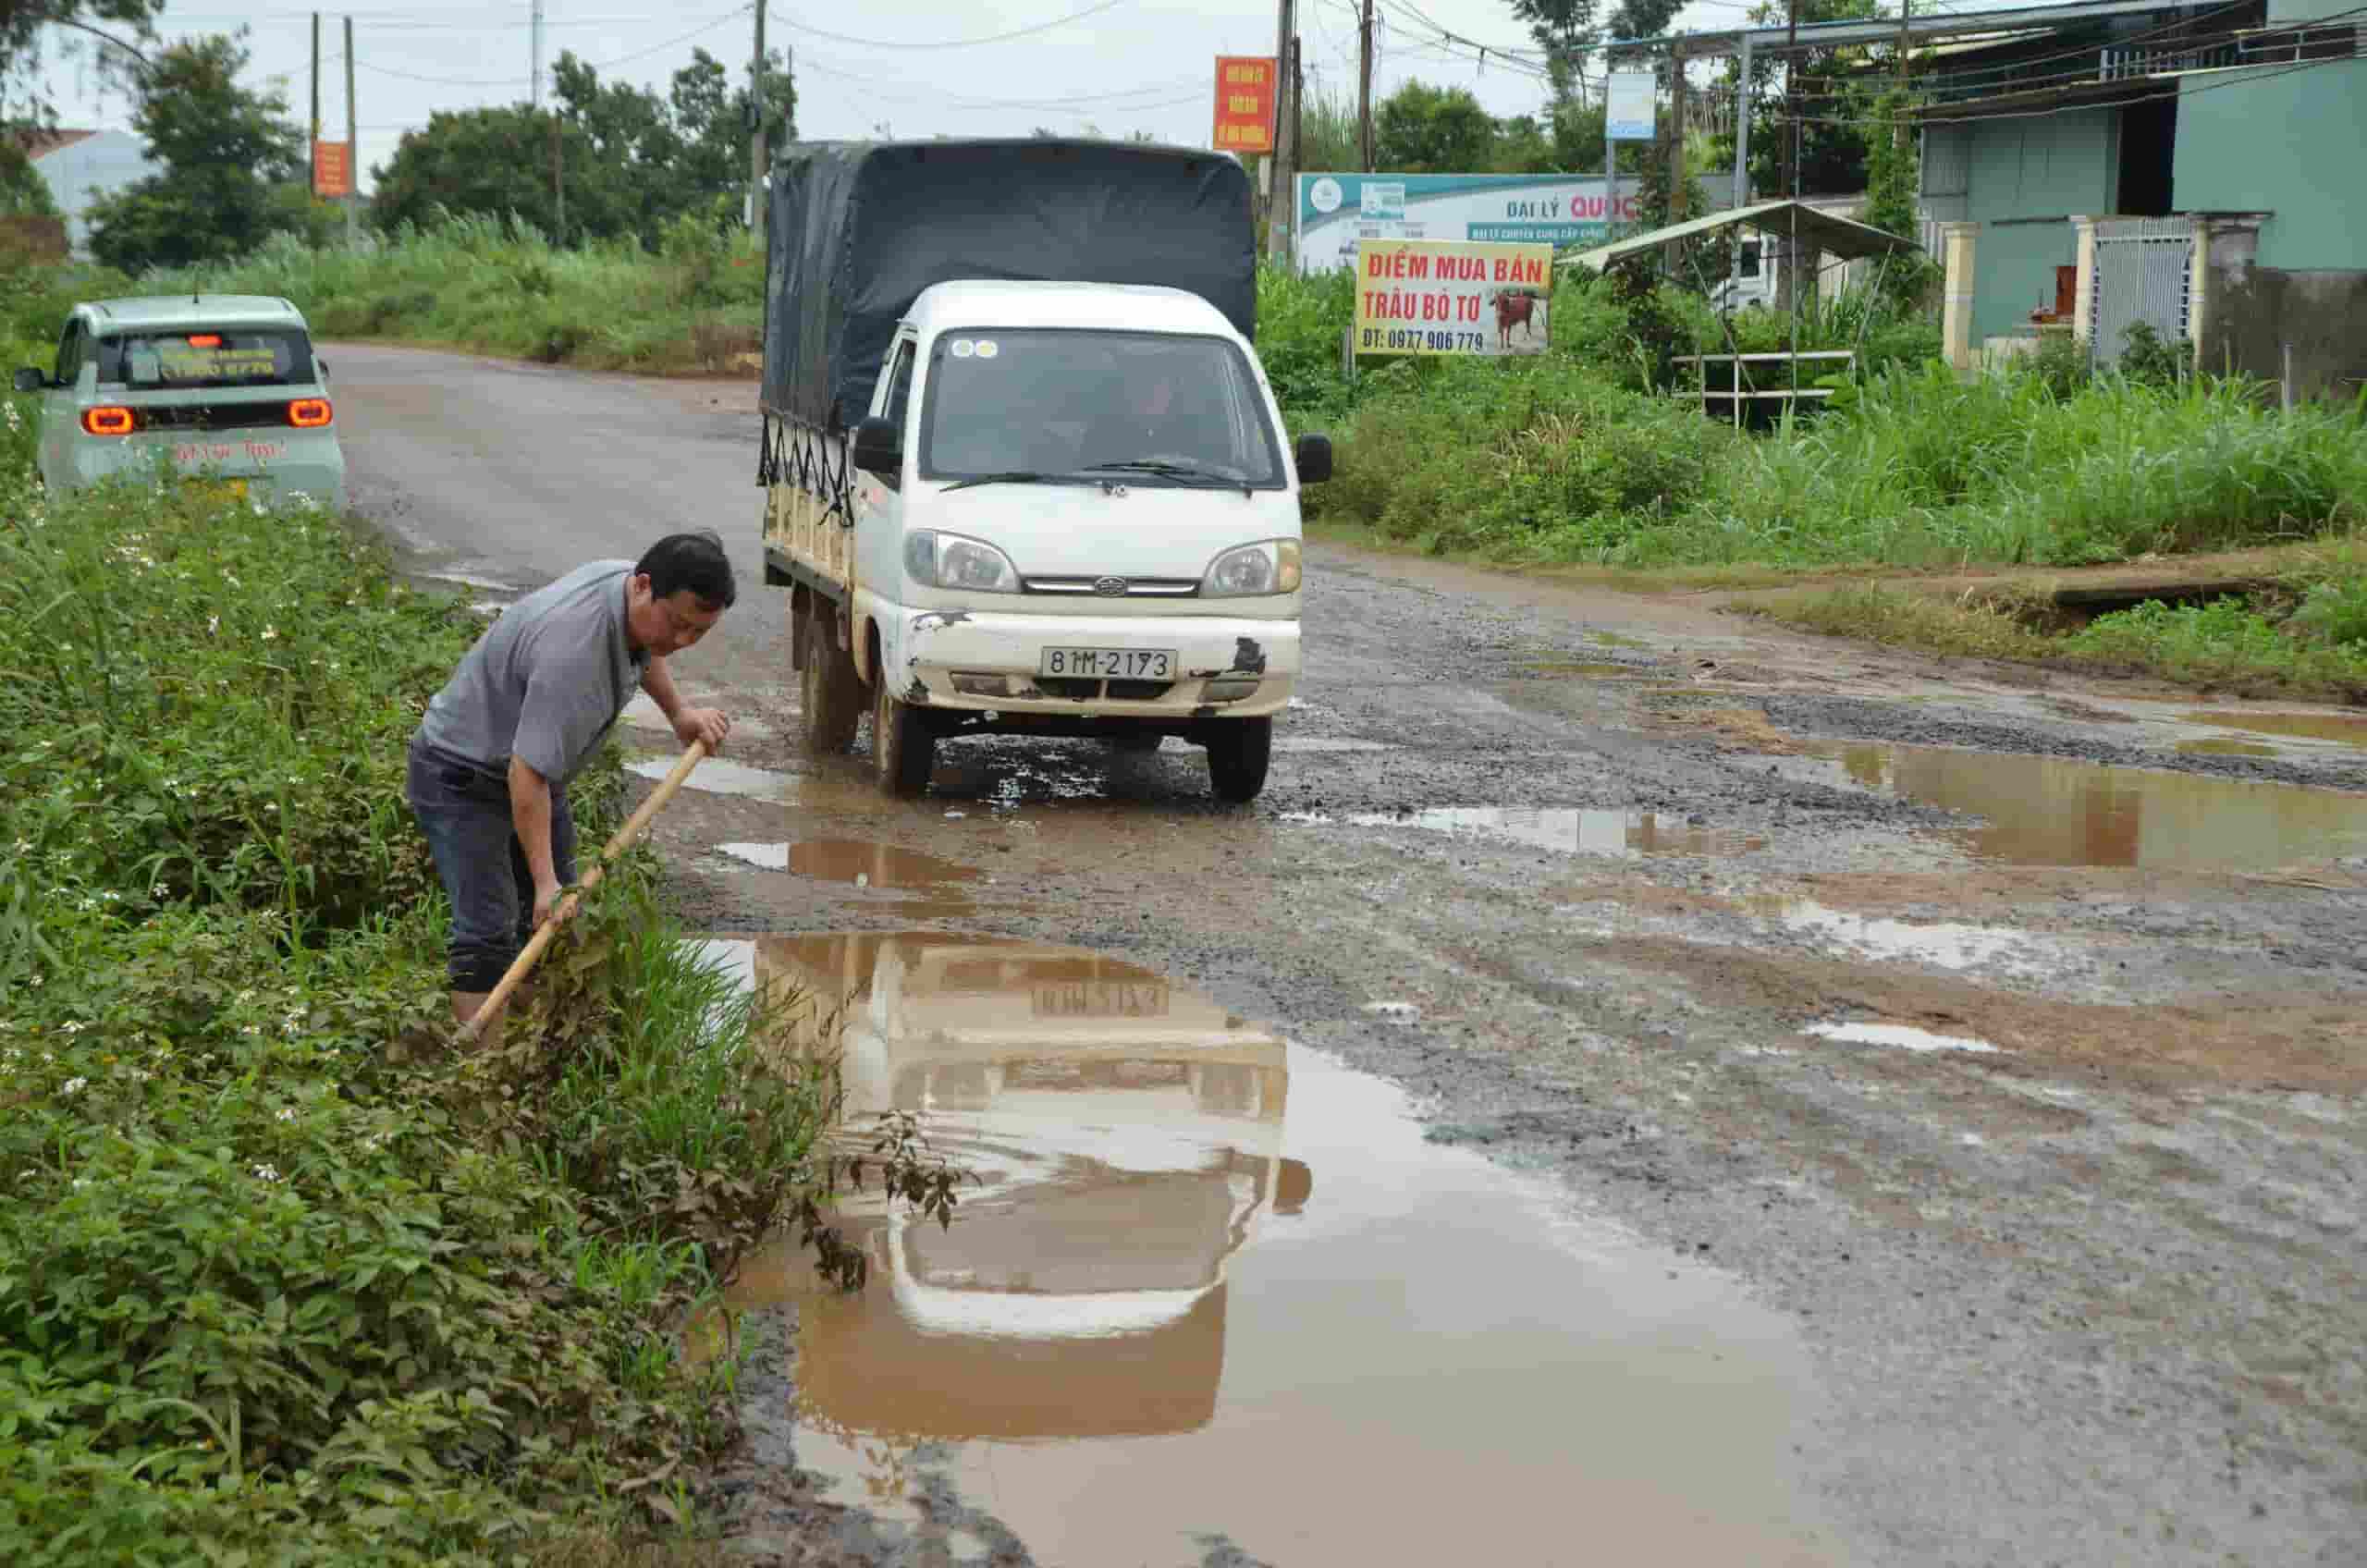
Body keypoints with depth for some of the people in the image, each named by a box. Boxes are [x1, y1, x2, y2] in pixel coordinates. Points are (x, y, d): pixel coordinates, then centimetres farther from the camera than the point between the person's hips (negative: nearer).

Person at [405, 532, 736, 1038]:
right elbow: (527, 775, -37)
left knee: (555, 923, 13)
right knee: (486, 934, -16)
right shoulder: (572, 651, -38)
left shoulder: (633, 591, -10)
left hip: (532, 767, 10)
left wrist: (679, 715, 12)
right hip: (463, 774, -10)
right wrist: (545, 882, -36)